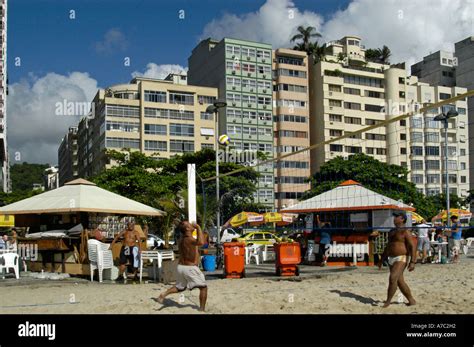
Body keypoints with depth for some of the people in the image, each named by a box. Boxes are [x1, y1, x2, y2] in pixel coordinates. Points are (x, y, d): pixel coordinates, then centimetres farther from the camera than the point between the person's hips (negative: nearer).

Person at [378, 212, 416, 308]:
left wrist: (412, 262, -23)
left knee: (392, 278, -21)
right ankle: (411, 301, 20)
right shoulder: (392, 231, 17)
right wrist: (381, 260, 23)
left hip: (401, 259, -9)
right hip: (391, 259, 9)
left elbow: (413, 247, -14)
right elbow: (388, 247, 24)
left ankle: (388, 301, -16)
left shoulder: (405, 232, -8)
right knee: (400, 281, 9)